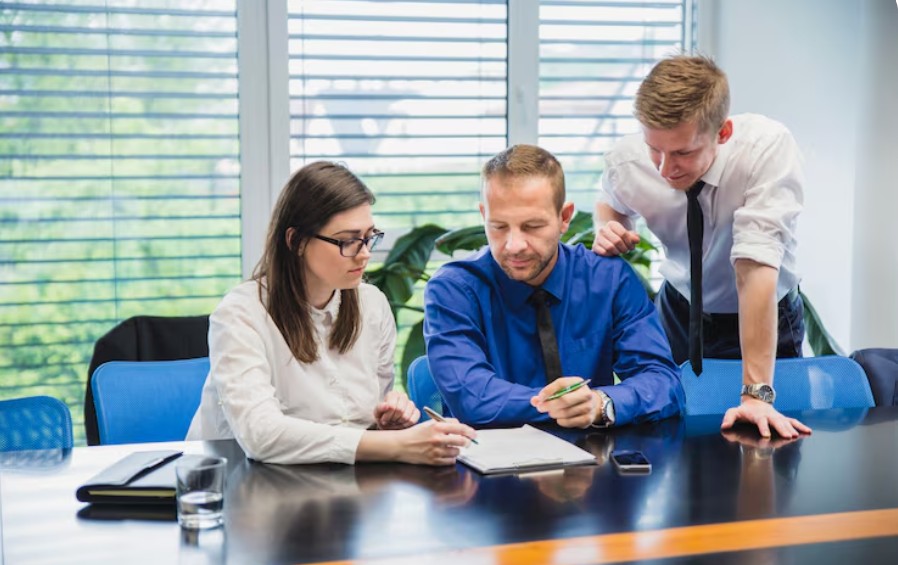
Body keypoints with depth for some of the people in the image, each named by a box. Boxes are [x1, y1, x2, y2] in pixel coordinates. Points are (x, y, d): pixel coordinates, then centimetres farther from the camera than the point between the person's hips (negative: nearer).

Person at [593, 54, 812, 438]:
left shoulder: (768, 146, -32)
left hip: (765, 319, -3)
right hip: (678, 312, 3)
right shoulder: (625, 162, -19)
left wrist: (757, 393, -40)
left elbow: (756, 267, -39)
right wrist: (606, 228, -19)